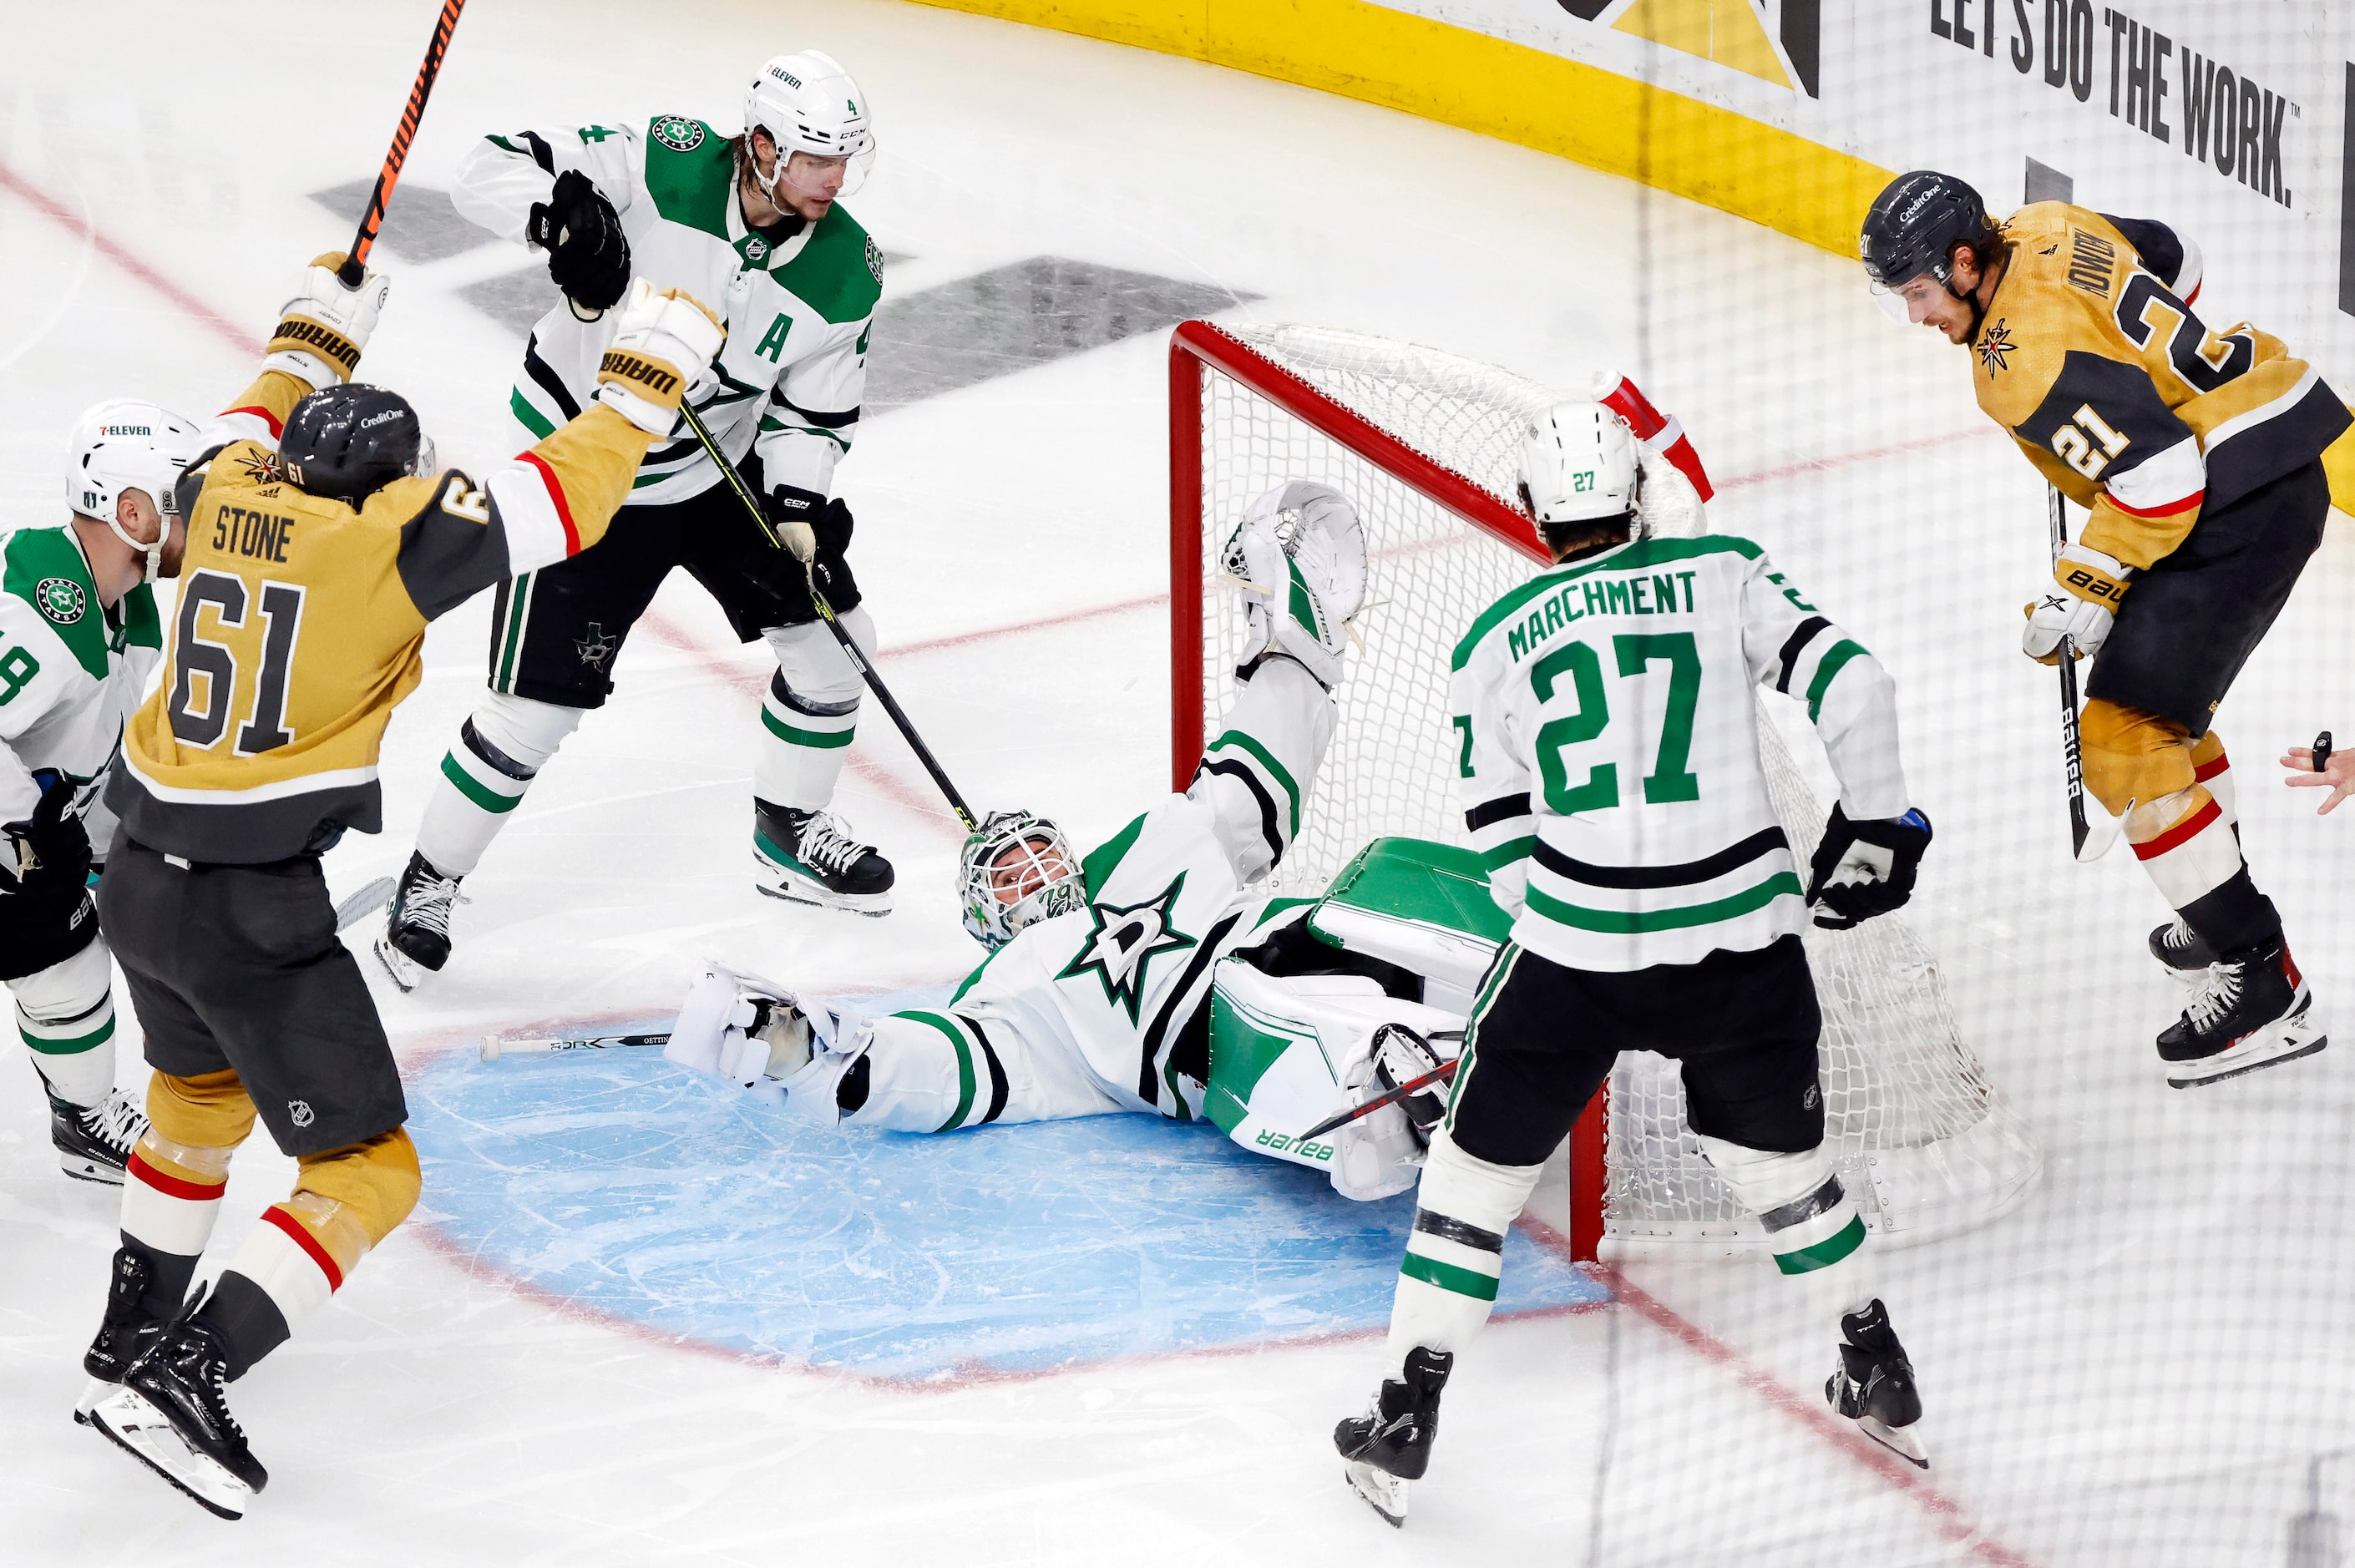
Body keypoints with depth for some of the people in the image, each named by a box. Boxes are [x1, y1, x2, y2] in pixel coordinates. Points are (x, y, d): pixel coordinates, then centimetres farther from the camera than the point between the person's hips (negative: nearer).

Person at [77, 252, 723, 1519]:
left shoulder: (223, 496, 7)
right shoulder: (390, 537, -10)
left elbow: (250, 430, 31)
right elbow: (562, 497, -8)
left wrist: (313, 337, 44)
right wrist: (645, 377, 5)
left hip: (142, 880, 8)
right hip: (260, 912, -8)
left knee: (201, 1091, 33)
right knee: (367, 1172, 2)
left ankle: (133, 1334, 45)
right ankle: (182, 1375, -10)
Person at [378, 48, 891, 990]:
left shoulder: (848, 273, -10)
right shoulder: (666, 164, -22)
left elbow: (814, 408, 0)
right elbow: (490, 171, -22)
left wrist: (798, 514, -15)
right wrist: (562, 210, -41)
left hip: (720, 470, 5)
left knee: (831, 636, 8)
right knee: (536, 706, -6)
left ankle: (788, 836, 31)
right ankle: (430, 880, 16)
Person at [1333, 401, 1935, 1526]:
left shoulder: (1494, 644, 8)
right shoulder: (1724, 576, 5)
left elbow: (1504, 846, 10)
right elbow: (1848, 684, -4)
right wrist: (1877, 822, 9)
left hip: (1577, 944, -1)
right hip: (1744, 937, 1)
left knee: (1479, 1165, 14)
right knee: (1777, 1155, 24)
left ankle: (1403, 1428, 17)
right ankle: (1880, 1381, 36)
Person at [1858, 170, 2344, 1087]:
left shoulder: (2022, 356, -23)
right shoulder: (2043, 231, 5)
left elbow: (2158, 473, -27)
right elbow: (2172, 261, 23)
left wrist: (2085, 589, -19)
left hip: (2244, 505, -11)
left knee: (2125, 734, -10)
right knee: (2155, 681, 26)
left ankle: (2266, 987, -8)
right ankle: (2223, 906, 36)